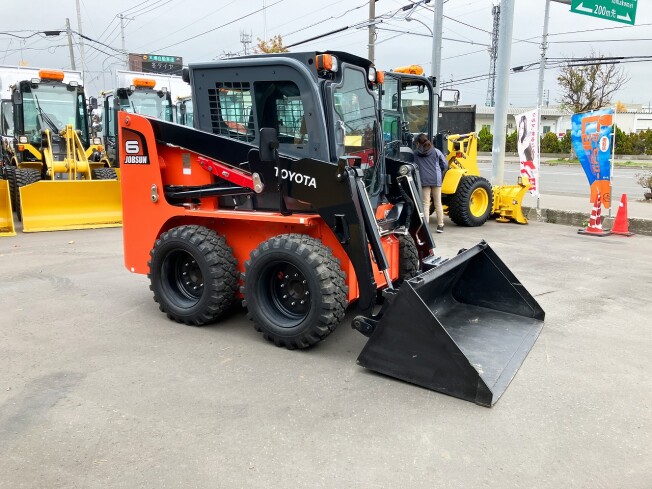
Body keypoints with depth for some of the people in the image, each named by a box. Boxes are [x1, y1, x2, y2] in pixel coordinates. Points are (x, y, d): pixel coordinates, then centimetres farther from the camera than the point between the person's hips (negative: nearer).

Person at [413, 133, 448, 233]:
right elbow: (445, 165, 6)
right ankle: (440, 225, 14)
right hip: (436, 179, 1)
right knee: (438, 203, 8)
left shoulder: (416, 153, 5)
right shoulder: (436, 151, 7)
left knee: (425, 204, 1)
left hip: (423, 180, -1)